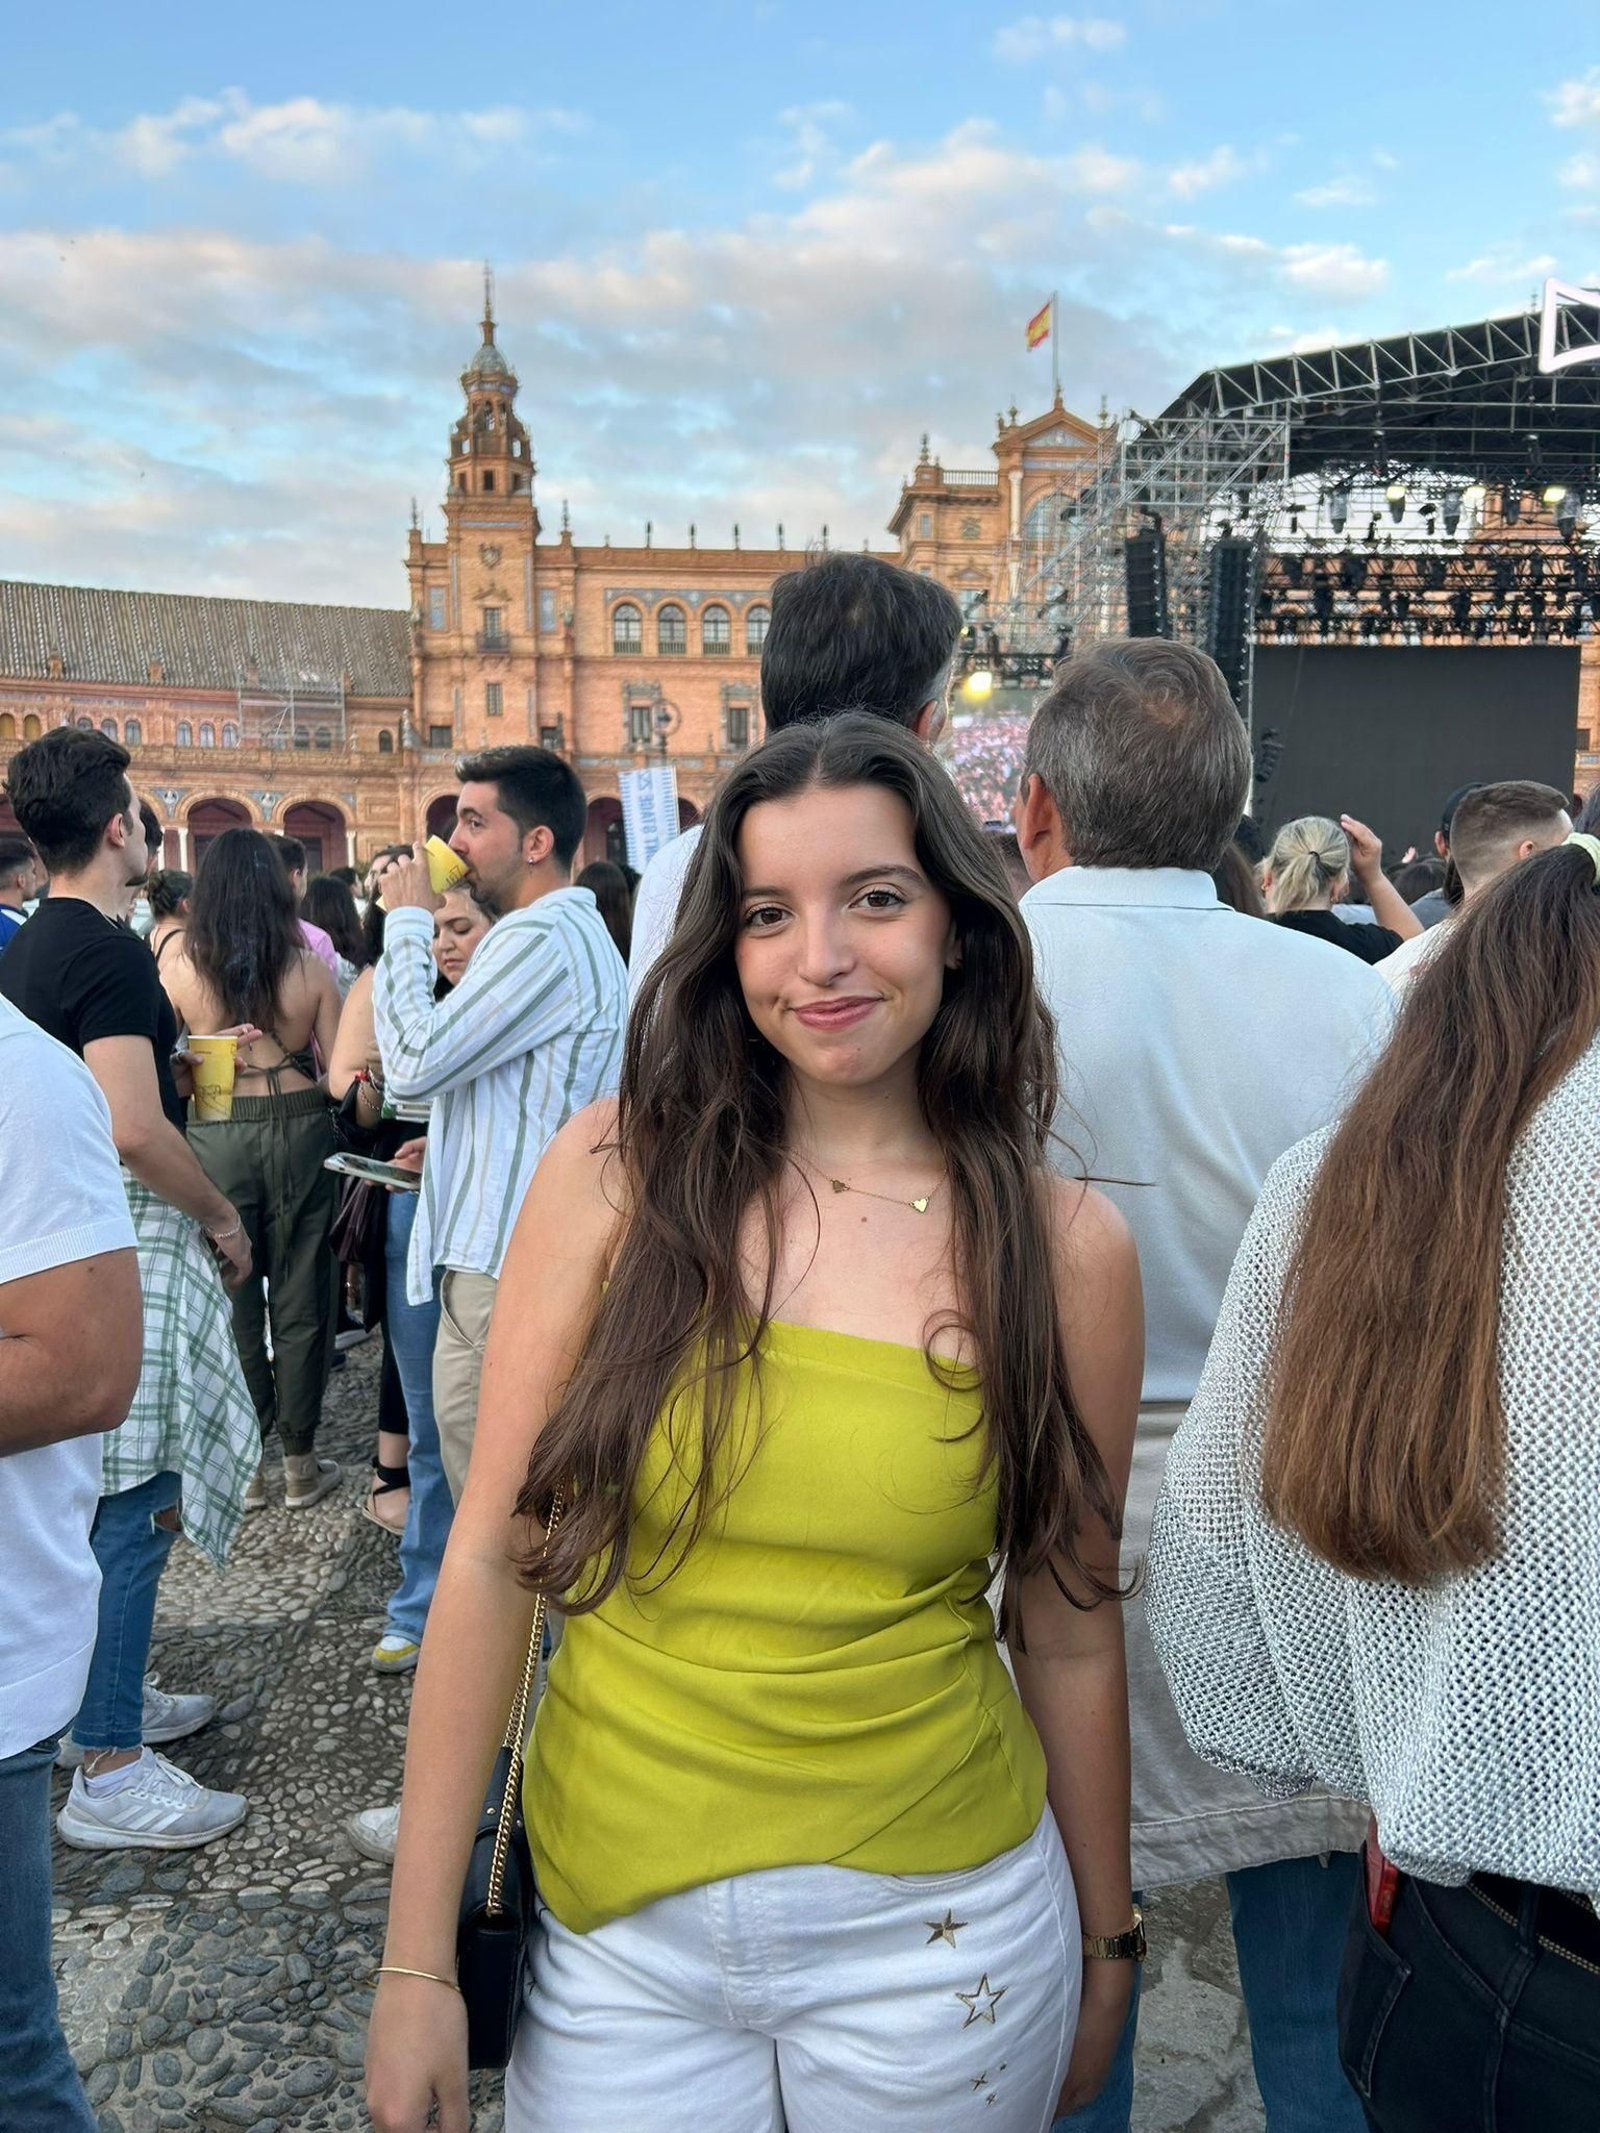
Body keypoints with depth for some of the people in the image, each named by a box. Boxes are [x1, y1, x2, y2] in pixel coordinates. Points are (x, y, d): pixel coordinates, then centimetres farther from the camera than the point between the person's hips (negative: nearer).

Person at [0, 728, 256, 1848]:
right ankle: (108, 1773, 5)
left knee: (107, 1493, 20)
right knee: (132, 1503, -4)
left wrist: (176, 1061, 21)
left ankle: (106, 1696, 34)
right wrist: (223, 1215, -12)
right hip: (131, 1243, -10)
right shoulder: (112, 952, -18)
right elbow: (136, 1129, -24)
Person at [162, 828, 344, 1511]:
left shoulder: (179, 967, -6)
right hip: (299, 1129, 0)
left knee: (232, 1300, 12)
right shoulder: (308, 969, -6)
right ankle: (299, 1465, 19)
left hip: (215, 1137, 0)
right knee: (300, 1300, 9)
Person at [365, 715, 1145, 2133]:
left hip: (934, 1938, 1)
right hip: (614, 1925, 0)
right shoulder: (618, 1170, -10)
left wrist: (1106, 1943, 11)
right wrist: (418, 1959, -4)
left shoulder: (1067, 1249, -8)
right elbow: (493, 1555, -7)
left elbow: (1069, 1634, 1)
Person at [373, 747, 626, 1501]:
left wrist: (408, 922, -8)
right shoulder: (578, 930, 18)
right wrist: (456, 1144, 16)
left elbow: (412, 1062, -19)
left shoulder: (542, 938, -17)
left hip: (501, 1263, -11)